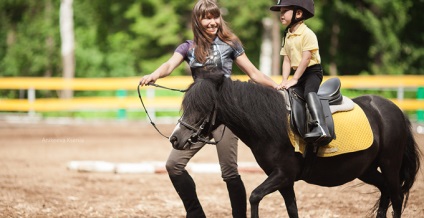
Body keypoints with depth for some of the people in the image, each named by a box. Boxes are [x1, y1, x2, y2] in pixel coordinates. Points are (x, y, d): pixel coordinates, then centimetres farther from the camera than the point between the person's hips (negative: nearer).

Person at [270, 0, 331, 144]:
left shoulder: (307, 34, -13)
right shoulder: (287, 36, 12)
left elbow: (306, 58, -18)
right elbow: (286, 60, 8)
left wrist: (294, 80, -20)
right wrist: (284, 81, -6)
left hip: (312, 71, -10)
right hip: (297, 72, 10)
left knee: (309, 92, -32)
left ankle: (321, 128, -49)